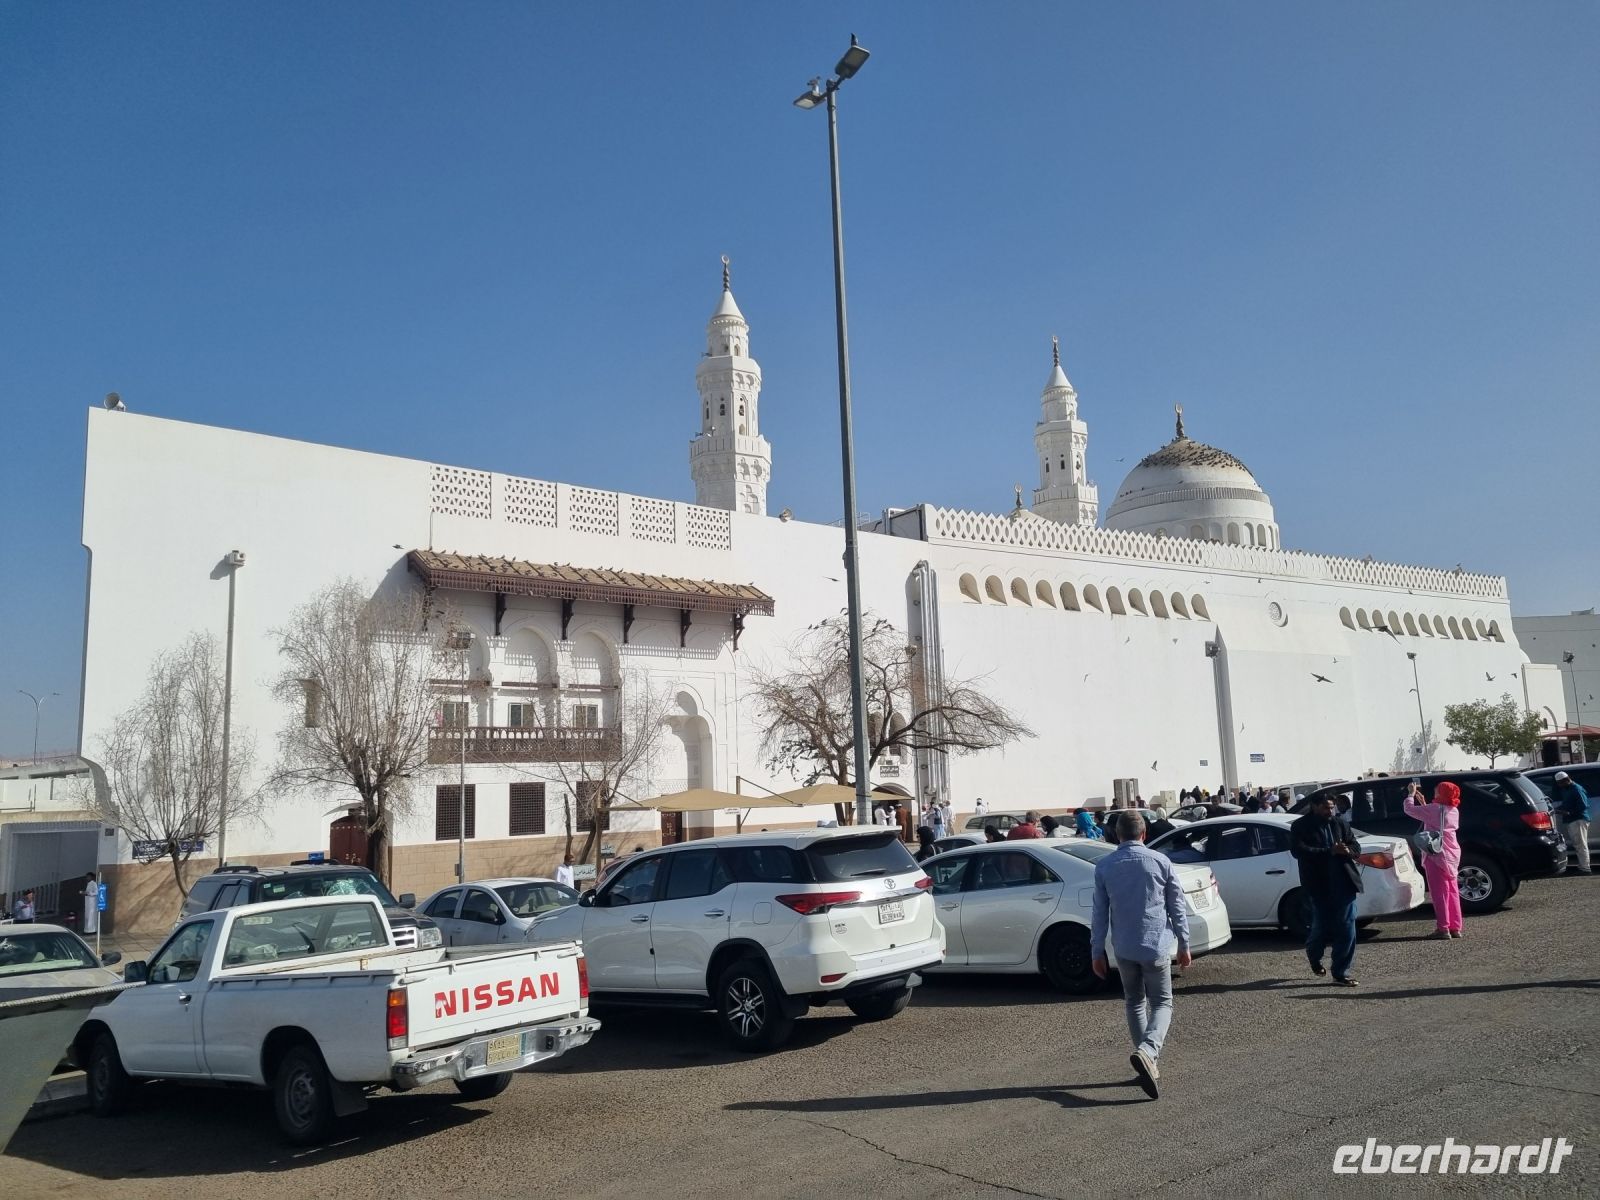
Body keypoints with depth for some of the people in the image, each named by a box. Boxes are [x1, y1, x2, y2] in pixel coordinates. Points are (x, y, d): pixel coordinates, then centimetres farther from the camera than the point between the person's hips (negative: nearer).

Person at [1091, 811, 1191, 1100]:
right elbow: (1177, 907, 0)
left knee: (1134, 1003, 18)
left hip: (1124, 948, 2)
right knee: (1162, 1002, 6)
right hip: (1156, 944, -2)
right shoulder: (1160, 862, -4)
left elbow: (1100, 913, 0)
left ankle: (1150, 1064, 19)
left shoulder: (1104, 867, -2)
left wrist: (1097, 951, 7)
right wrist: (1183, 945, 9)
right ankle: (1146, 1050, -19)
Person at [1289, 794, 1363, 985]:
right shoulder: (1300, 827, -2)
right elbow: (1298, 851, -16)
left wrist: (1347, 851, -16)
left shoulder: (1340, 823, 9)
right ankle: (1314, 956, 35)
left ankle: (1341, 973, 6)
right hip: (1319, 886, -3)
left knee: (1346, 928, -1)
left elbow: (1356, 847, 9)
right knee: (1322, 926, 3)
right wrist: (1330, 851, -22)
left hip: (1343, 884, 3)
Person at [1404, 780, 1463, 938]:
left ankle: (1443, 928, -5)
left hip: (1436, 855, -8)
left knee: (1439, 892, -5)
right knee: (1452, 891, 13)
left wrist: (1411, 794, 2)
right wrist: (1423, 803, 19)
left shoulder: (1434, 809, -16)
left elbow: (1409, 809, -13)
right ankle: (1455, 927, 16)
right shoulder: (1454, 811, 8)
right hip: (1452, 855, 8)